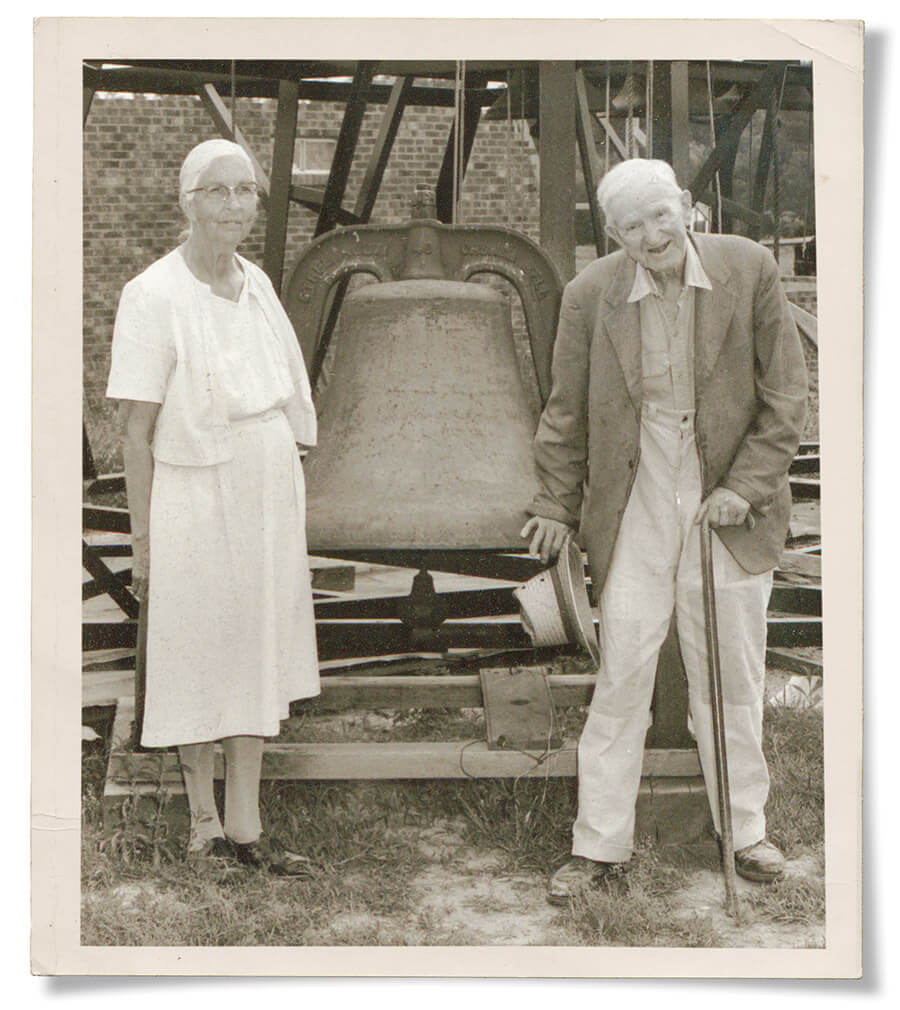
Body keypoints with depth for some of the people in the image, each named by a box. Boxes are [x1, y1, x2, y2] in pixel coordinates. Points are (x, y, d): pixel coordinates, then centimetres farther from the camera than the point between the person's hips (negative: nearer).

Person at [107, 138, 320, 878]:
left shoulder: (256, 283, 6)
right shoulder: (154, 297, -12)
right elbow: (137, 433, -12)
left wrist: (295, 504, 11)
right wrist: (142, 541, -13)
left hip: (270, 498, 6)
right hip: (196, 504, -6)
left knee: (259, 657, 12)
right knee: (199, 662, 7)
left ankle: (246, 824, 24)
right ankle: (205, 823, 24)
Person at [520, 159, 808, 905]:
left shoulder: (750, 269, -5)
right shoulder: (590, 296, -4)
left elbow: (786, 395, -2)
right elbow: (568, 414, 6)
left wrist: (746, 486, -10)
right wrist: (556, 506, 6)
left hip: (729, 507, 0)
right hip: (635, 509, 0)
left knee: (734, 676, 11)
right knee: (621, 676, 2)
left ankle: (744, 830, 28)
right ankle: (600, 845, 14)